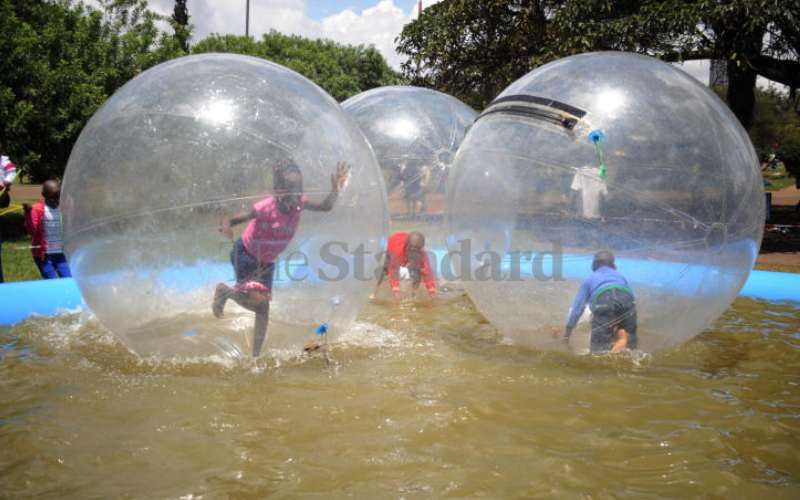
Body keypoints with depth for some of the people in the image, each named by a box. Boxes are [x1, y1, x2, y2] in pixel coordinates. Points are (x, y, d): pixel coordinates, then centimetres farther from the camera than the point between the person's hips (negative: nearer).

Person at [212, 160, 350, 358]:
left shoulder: (299, 203, -18)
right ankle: (225, 291, 10)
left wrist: (335, 190, -34)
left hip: (266, 261, 6)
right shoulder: (265, 208, -33)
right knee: (255, 301, -22)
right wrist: (225, 226, -54)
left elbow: (325, 206, -14)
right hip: (245, 254, -5)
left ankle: (256, 356, 17)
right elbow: (231, 219, -30)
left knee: (264, 309, 5)